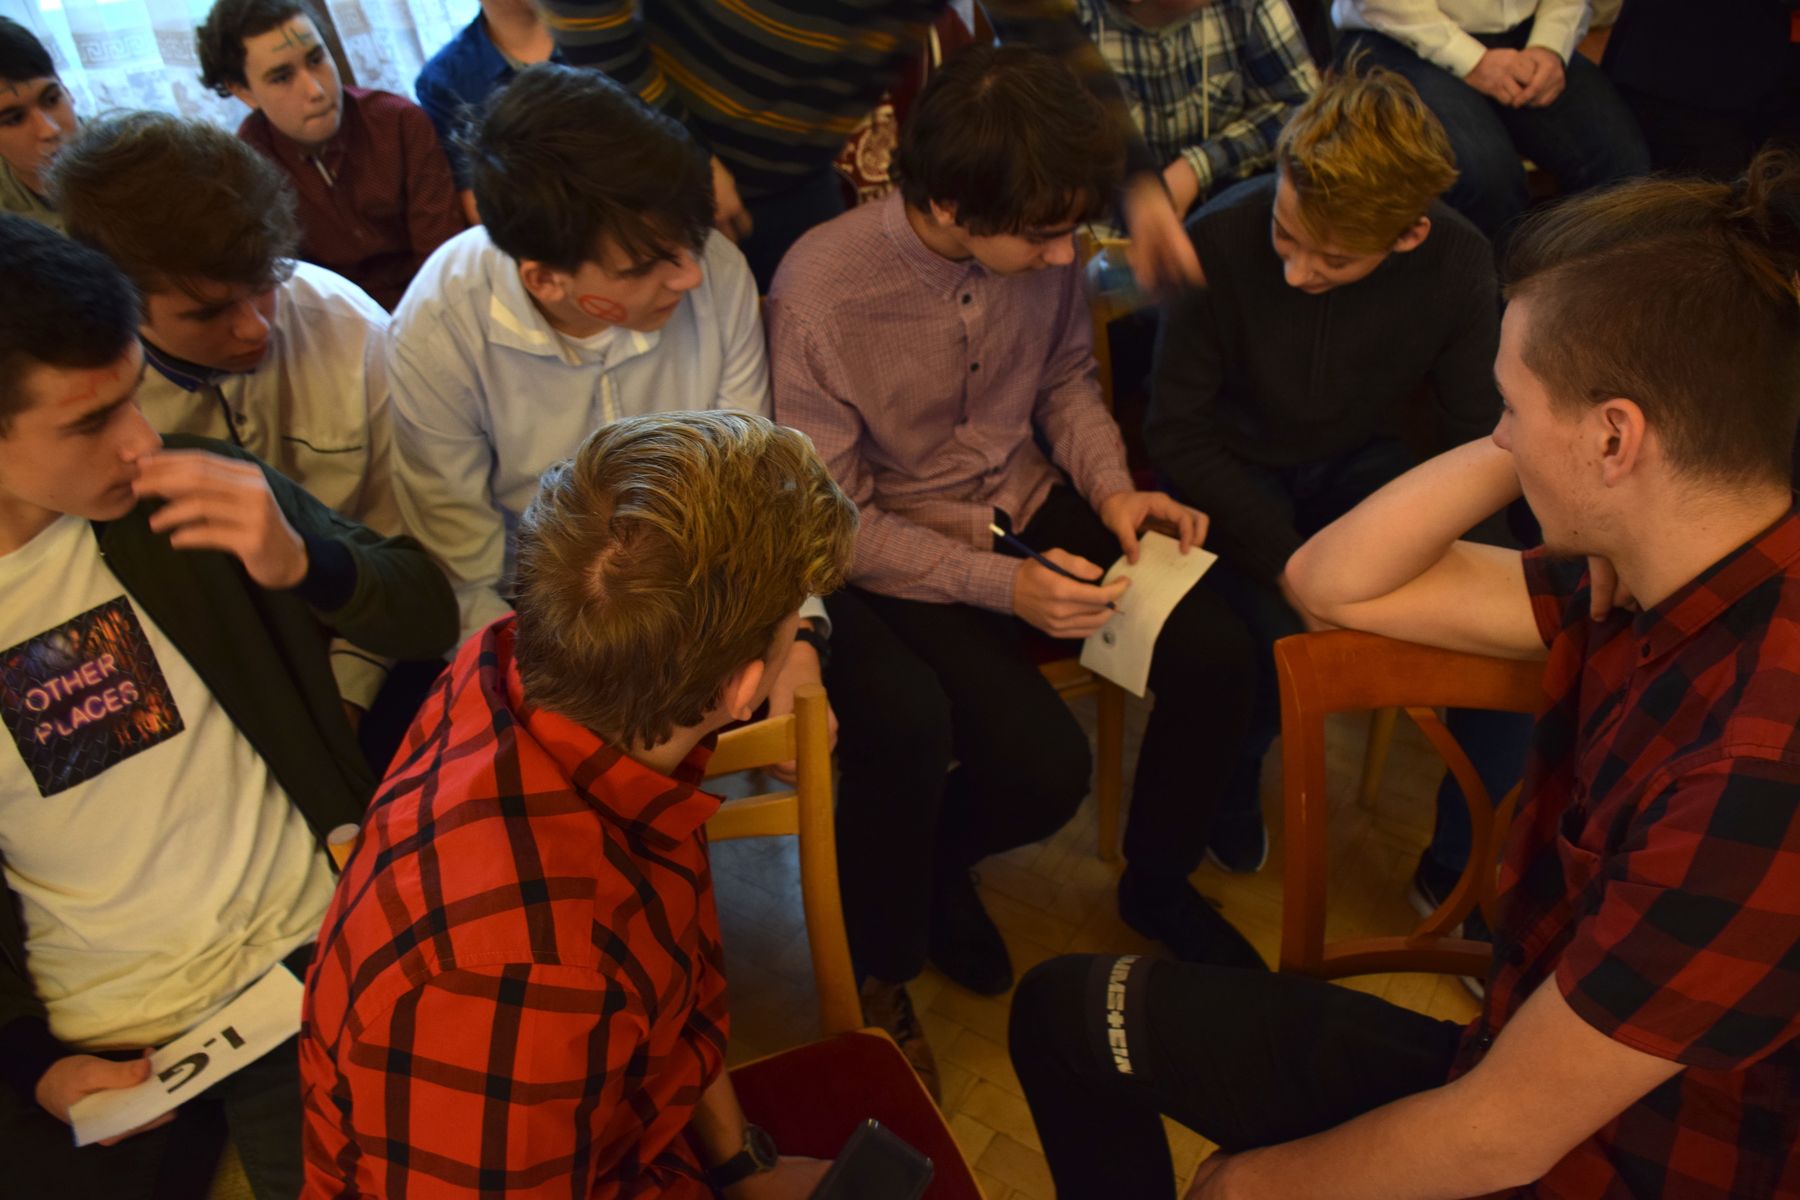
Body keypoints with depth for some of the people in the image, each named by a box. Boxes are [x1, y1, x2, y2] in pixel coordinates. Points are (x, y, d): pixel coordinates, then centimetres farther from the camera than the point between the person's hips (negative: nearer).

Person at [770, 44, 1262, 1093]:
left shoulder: (1046, 244, -11)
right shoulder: (821, 294, -25)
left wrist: (1112, 488, -9)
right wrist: (1004, 587, -25)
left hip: (1029, 501, 5)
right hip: (898, 556, -5)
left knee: (1217, 655, -13)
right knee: (1046, 766, -23)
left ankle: (1159, 882, 17)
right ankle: (934, 872, 15)